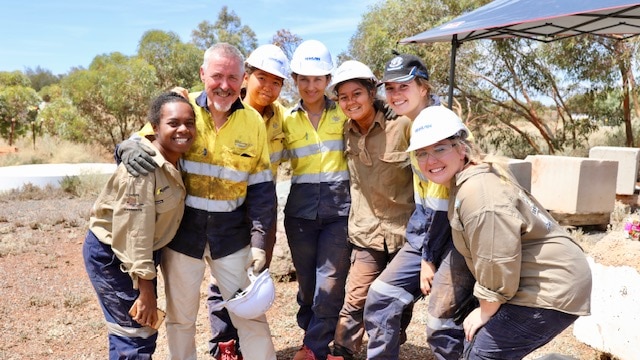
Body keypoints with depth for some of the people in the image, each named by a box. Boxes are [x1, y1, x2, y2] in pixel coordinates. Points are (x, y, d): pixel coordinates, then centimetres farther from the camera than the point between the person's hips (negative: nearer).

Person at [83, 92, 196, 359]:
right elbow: (134, 231, -28)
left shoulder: (179, 163, -2)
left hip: (143, 253, 8)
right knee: (135, 334, -2)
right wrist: (145, 289, -26)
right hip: (111, 255, -8)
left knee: (145, 332, 20)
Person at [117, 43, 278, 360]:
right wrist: (129, 148, -23)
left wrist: (258, 239, -5)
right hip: (181, 230, 0)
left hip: (231, 234, 1)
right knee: (180, 318, 16)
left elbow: (261, 187, 1)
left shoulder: (253, 121, -2)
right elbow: (144, 141, 2)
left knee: (251, 314, 10)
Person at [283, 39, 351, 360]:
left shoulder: (344, 114, 2)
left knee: (329, 285, -2)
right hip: (301, 210, 2)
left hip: (339, 207, -2)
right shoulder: (286, 120, 6)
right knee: (306, 282, 13)